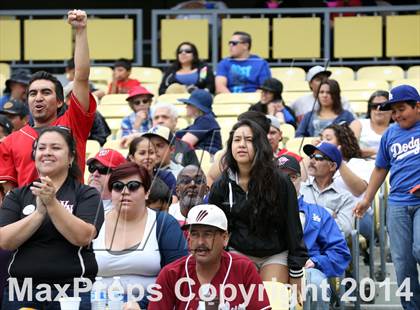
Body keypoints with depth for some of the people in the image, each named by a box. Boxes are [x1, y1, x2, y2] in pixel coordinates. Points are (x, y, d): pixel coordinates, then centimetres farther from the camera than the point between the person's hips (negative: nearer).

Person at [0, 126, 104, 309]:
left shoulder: (87, 195, 2)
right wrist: (40, 212, -18)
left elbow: (83, 237, -13)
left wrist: (52, 203, -21)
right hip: (21, 292, 2)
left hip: (72, 290, -2)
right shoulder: (17, 196, 8)